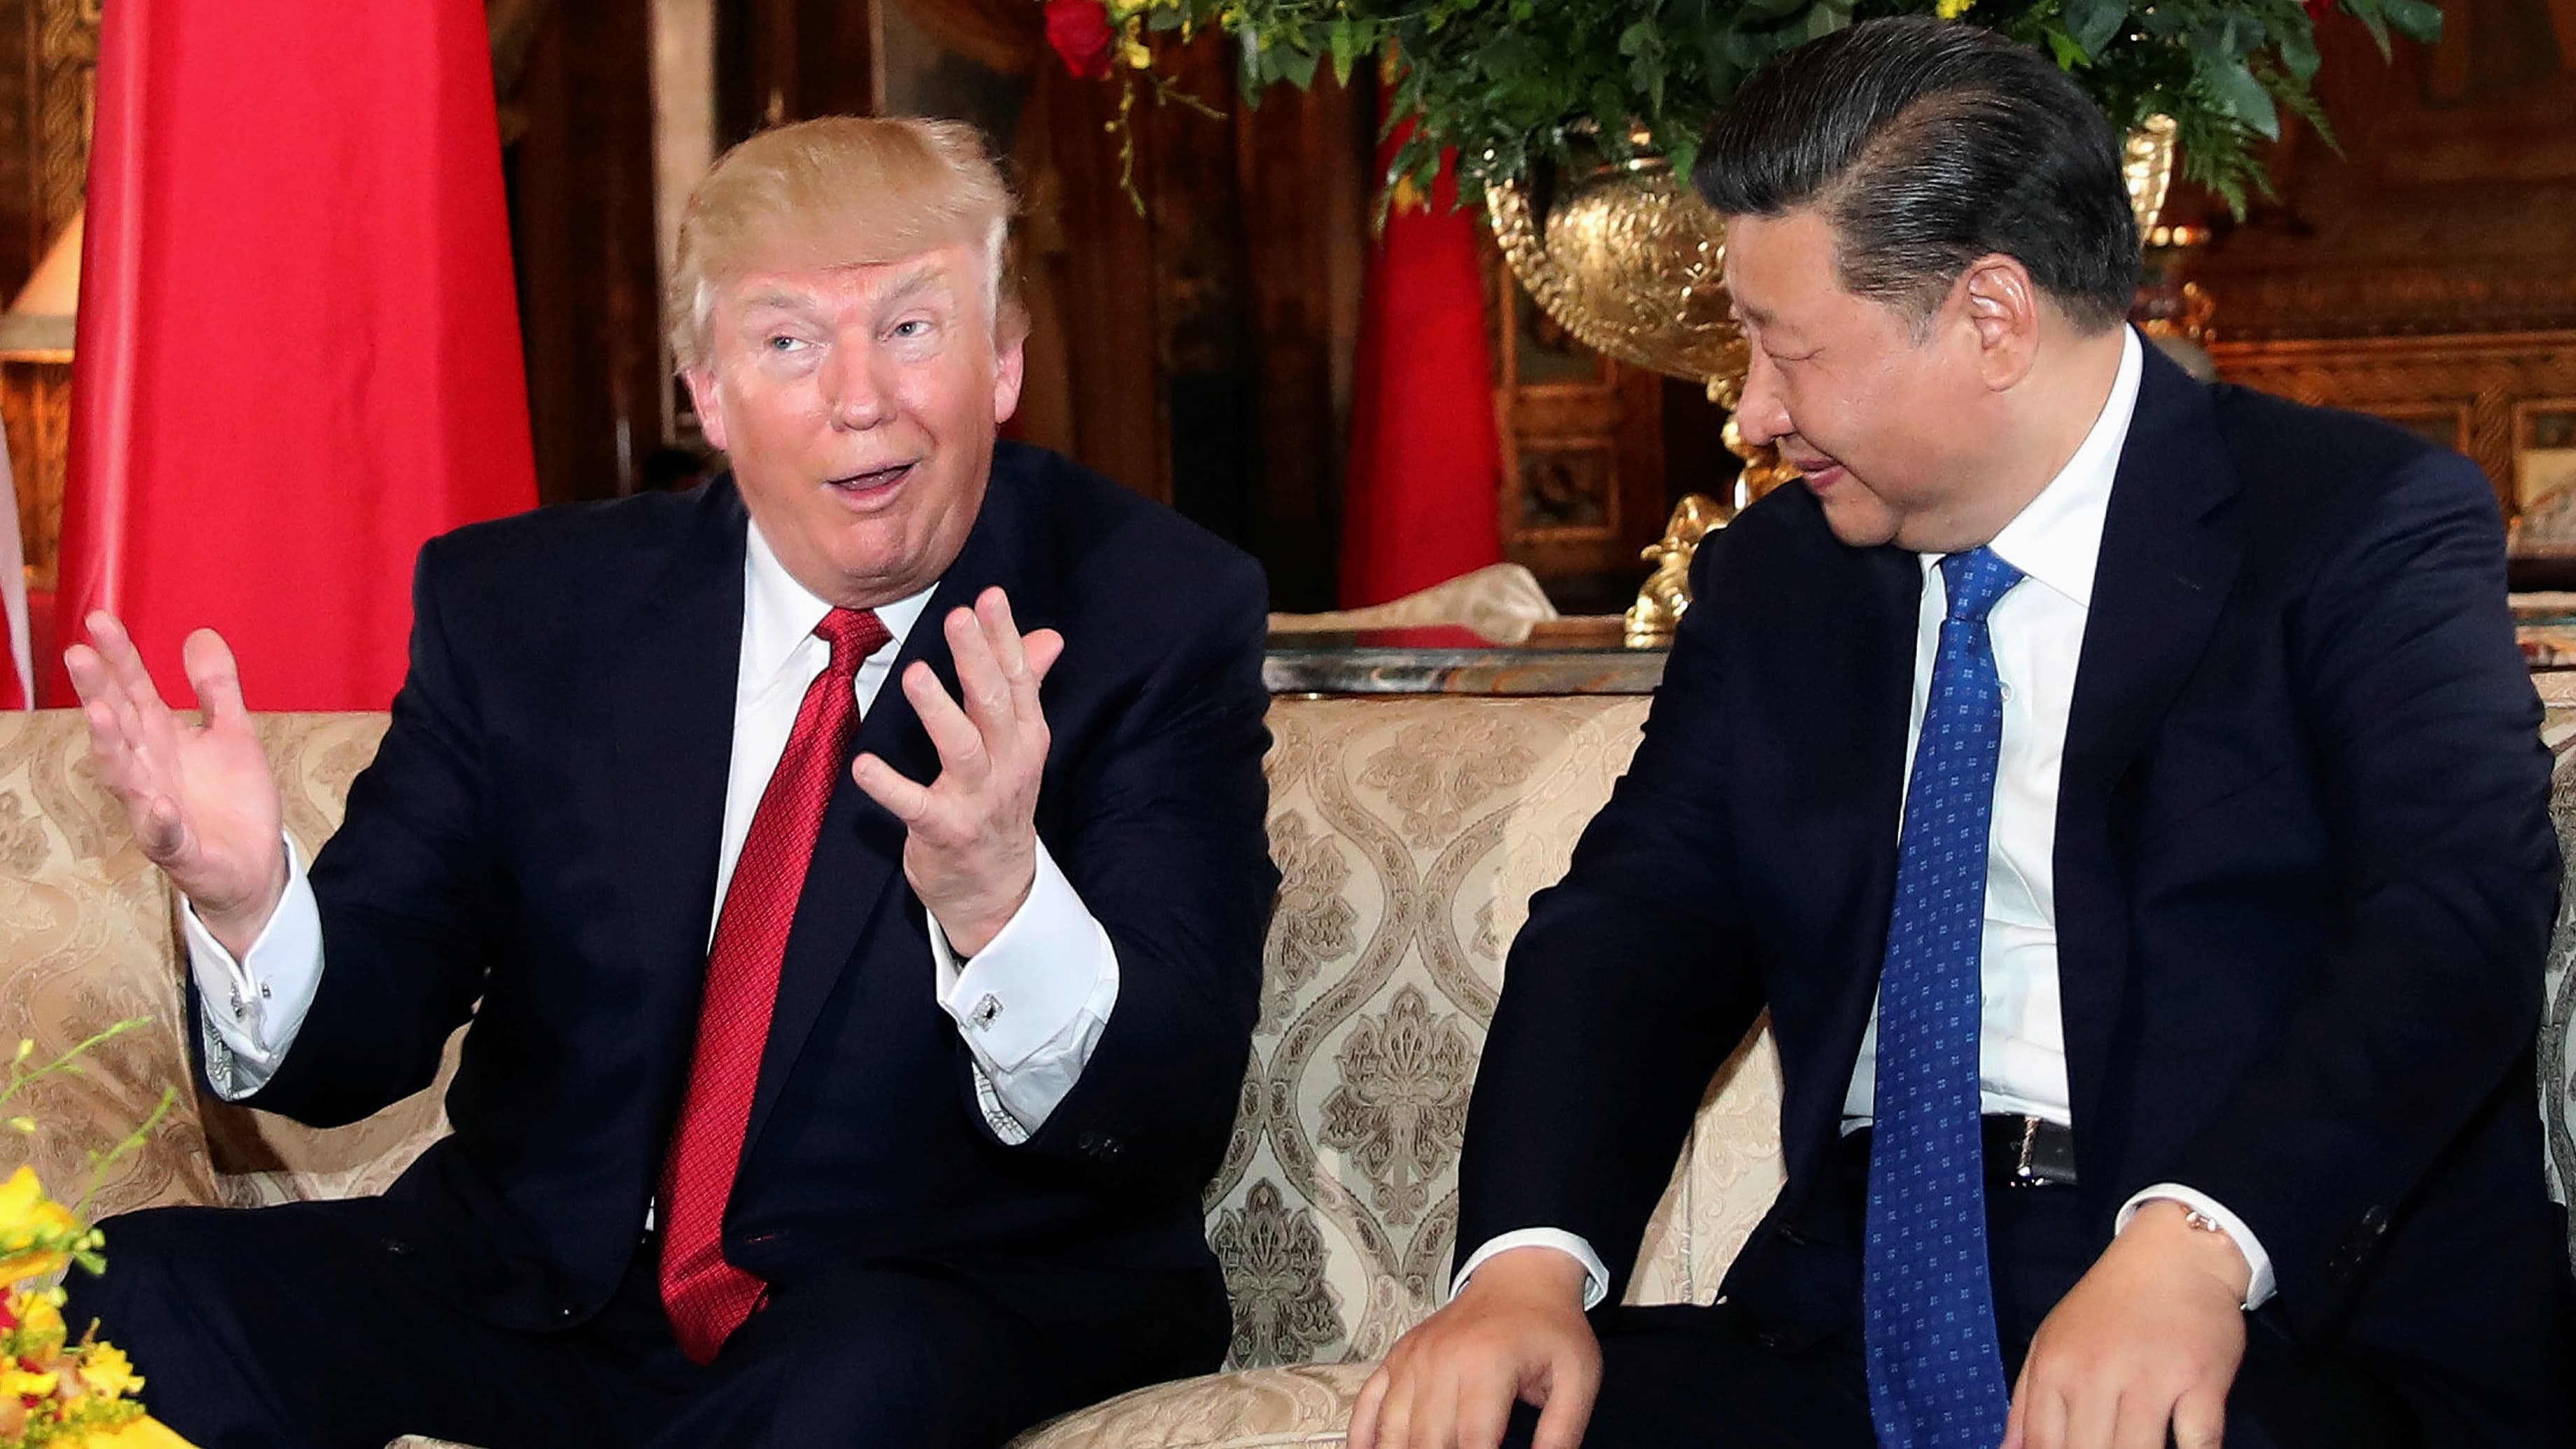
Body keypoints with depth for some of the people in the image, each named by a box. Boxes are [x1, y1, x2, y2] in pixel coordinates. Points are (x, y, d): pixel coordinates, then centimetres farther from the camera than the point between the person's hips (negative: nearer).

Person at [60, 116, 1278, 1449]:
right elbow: (365, 1037, 0)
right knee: (129, 1301, -21)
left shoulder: (1164, 618, -7)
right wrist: (248, 902, -24)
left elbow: (1172, 1128, -17)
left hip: (953, 1314, -3)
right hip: (539, 1284, 3)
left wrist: (999, 900, -39)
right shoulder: (516, 604, 2)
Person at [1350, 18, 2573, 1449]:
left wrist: (2195, 1244, -33)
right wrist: (1530, 1255, -13)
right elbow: (1633, 926, 7)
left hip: (2289, 1334, -4)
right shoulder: (1770, 580, 15)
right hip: (1858, 1323, 4)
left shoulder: (2368, 528, -2)